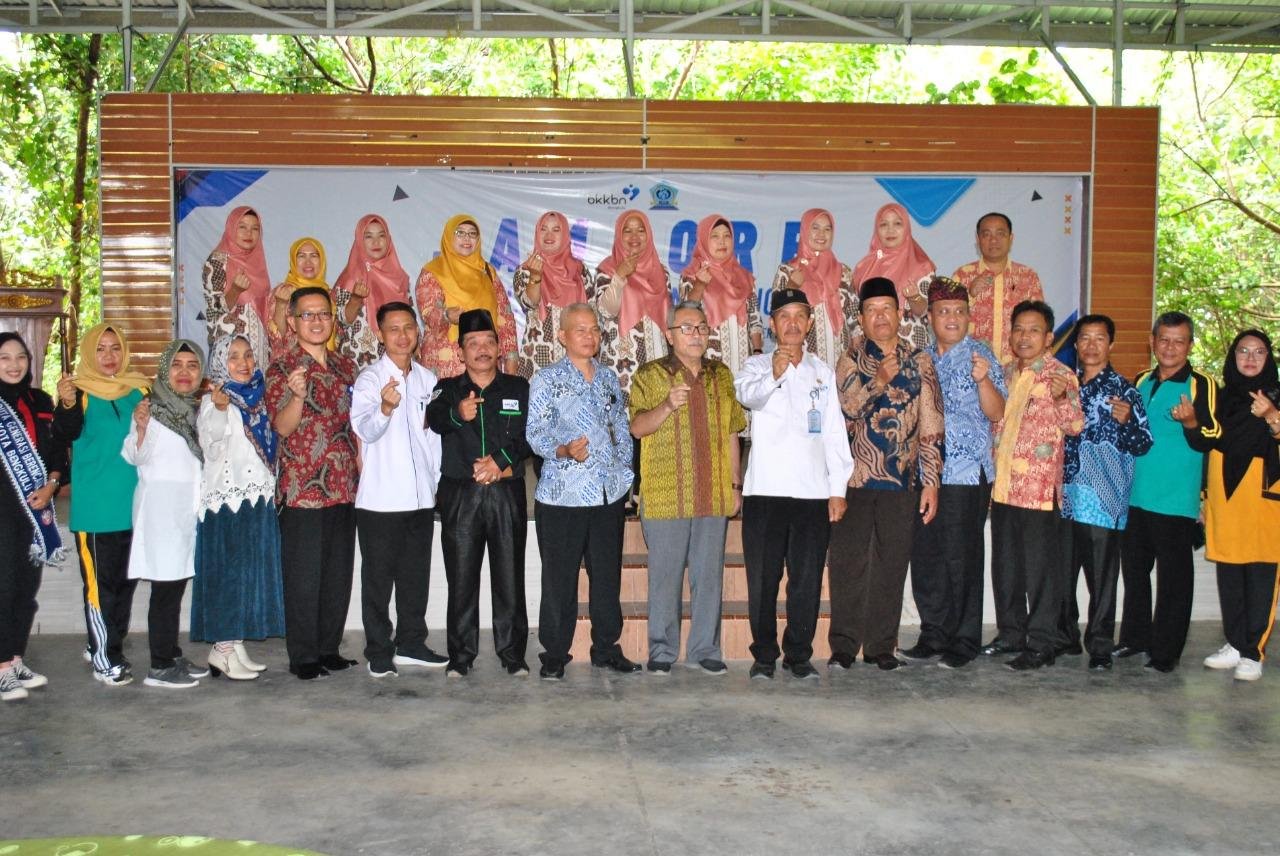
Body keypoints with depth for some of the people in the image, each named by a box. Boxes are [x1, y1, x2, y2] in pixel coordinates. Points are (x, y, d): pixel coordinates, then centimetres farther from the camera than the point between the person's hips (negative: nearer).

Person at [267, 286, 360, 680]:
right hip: (302, 488, -5)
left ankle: (329, 648, 23)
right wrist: (297, 395, -31)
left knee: (339, 575, 11)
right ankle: (303, 656, 12)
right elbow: (282, 426, -13)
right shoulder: (281, 367, -4)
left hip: (344, 486, 6)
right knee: (304, 576, 1)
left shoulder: (345, 366, 12)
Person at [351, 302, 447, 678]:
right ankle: (379, 652, 13)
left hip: (421, 497, 5)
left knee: (416, 575, 13)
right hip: (380, 499, -5)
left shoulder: (428, 379, 10)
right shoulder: (369, 379, -6)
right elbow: (364, 429, -22)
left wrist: (440, 483, 13)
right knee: (378, 577, 4)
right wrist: (384, 407, -42)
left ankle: (410, 644, 25)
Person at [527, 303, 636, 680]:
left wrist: (624, 473, 10)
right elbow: (535, 434, -7)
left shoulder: (609, 378, 15)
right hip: (561, 494, -4)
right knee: (559, 579, 1)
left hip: (609, 494, 4)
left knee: (608, 576, 10)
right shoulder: (546, 380, 0)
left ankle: (606, 648, 23)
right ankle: (554, 654, 13)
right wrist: (564, 451, -24)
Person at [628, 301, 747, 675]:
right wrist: (667, 406, -23)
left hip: (714, 496, 3)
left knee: (709, 575, 8)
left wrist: (736, 484, 11)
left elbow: (731, 433, 15)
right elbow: (636, 427, -6)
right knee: (665, 575, 3)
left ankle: (705, 648, 18)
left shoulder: (721, 375, 13)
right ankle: (662, 650, 14)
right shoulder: (650, 375, 3)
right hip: (665, 496, -3)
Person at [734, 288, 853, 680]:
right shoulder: (758, 365, 5)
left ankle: (799, 655, 17)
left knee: (807, 581, 5)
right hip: (765, 490, -2)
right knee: (762, 580, 2)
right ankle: (764, 655, 14)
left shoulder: (823, 372, 15)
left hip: (814, 491, 3)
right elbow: (748, 394, -19)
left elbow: (835, 432, 13)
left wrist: (838, 489, 5)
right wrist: (773, 375, -40)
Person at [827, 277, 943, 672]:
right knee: (848, 563, 1)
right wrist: (878, 382, -19)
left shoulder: (919, 361, 6)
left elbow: (931, 426, 3)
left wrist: (931, 482, -2)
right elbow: (843, 410, -9)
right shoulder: (850, 361, 5)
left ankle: (882, 646, 17)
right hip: (855, 479, 0)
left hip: (901, 480, 1)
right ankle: (844, 646, 11)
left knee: (892, 565, 6)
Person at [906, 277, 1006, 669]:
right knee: (925, 558, 8)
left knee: (962, 559, -1)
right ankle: (934, 634, 20)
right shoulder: (923, 359, 13)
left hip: (967, 474, -5)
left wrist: (983, 380, -28)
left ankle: (965, 641, 10)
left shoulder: (980, 356, -2)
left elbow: (996, 413, -12)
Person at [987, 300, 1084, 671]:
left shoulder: (1061, 375, -5)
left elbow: (1075, 425, -14)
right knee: (1005, 564, 14)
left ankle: (1041, 644, 5)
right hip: (1003, 483, 7)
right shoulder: (1006, 373, 13)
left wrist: (1061, 398, -32)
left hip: (1038, 486, -7)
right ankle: (1011, 632, 26)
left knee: (1040, 567, -2)